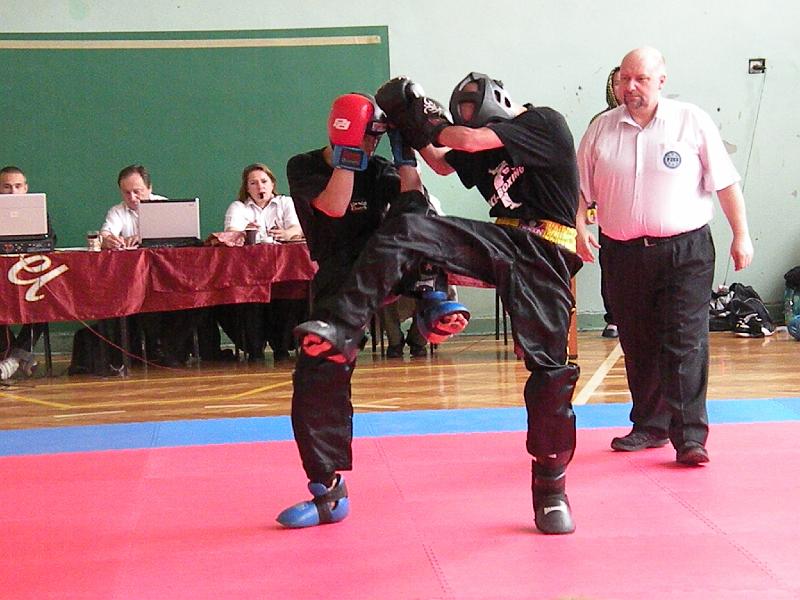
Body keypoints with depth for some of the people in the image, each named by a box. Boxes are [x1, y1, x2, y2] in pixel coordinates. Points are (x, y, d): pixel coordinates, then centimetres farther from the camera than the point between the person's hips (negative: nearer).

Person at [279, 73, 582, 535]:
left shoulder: (545, 123, 0)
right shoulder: (489, 147, 22)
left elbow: (471, 140, -11)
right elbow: (442, 163, 36)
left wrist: (431, 126, 5)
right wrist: (416, 130, 20)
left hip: (544, 256, -6)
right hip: (500, 242, 6)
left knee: (550, 368, -8)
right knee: (406, 232, -18)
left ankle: (551, 490, 7)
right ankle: (340, 328, -28)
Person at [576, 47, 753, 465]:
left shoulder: (692, 122, 0)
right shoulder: (601, 130, 7)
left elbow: (725, 182, 1)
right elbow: (581, 188, 11)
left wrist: (741, 235, -1)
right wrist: (578, 228, -6)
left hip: (685, 251, -3)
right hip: (624, 254, 3)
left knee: (685, 343, -9)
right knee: (638, 346, 10)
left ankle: (690, 436, -8)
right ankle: (649, 426, 23)